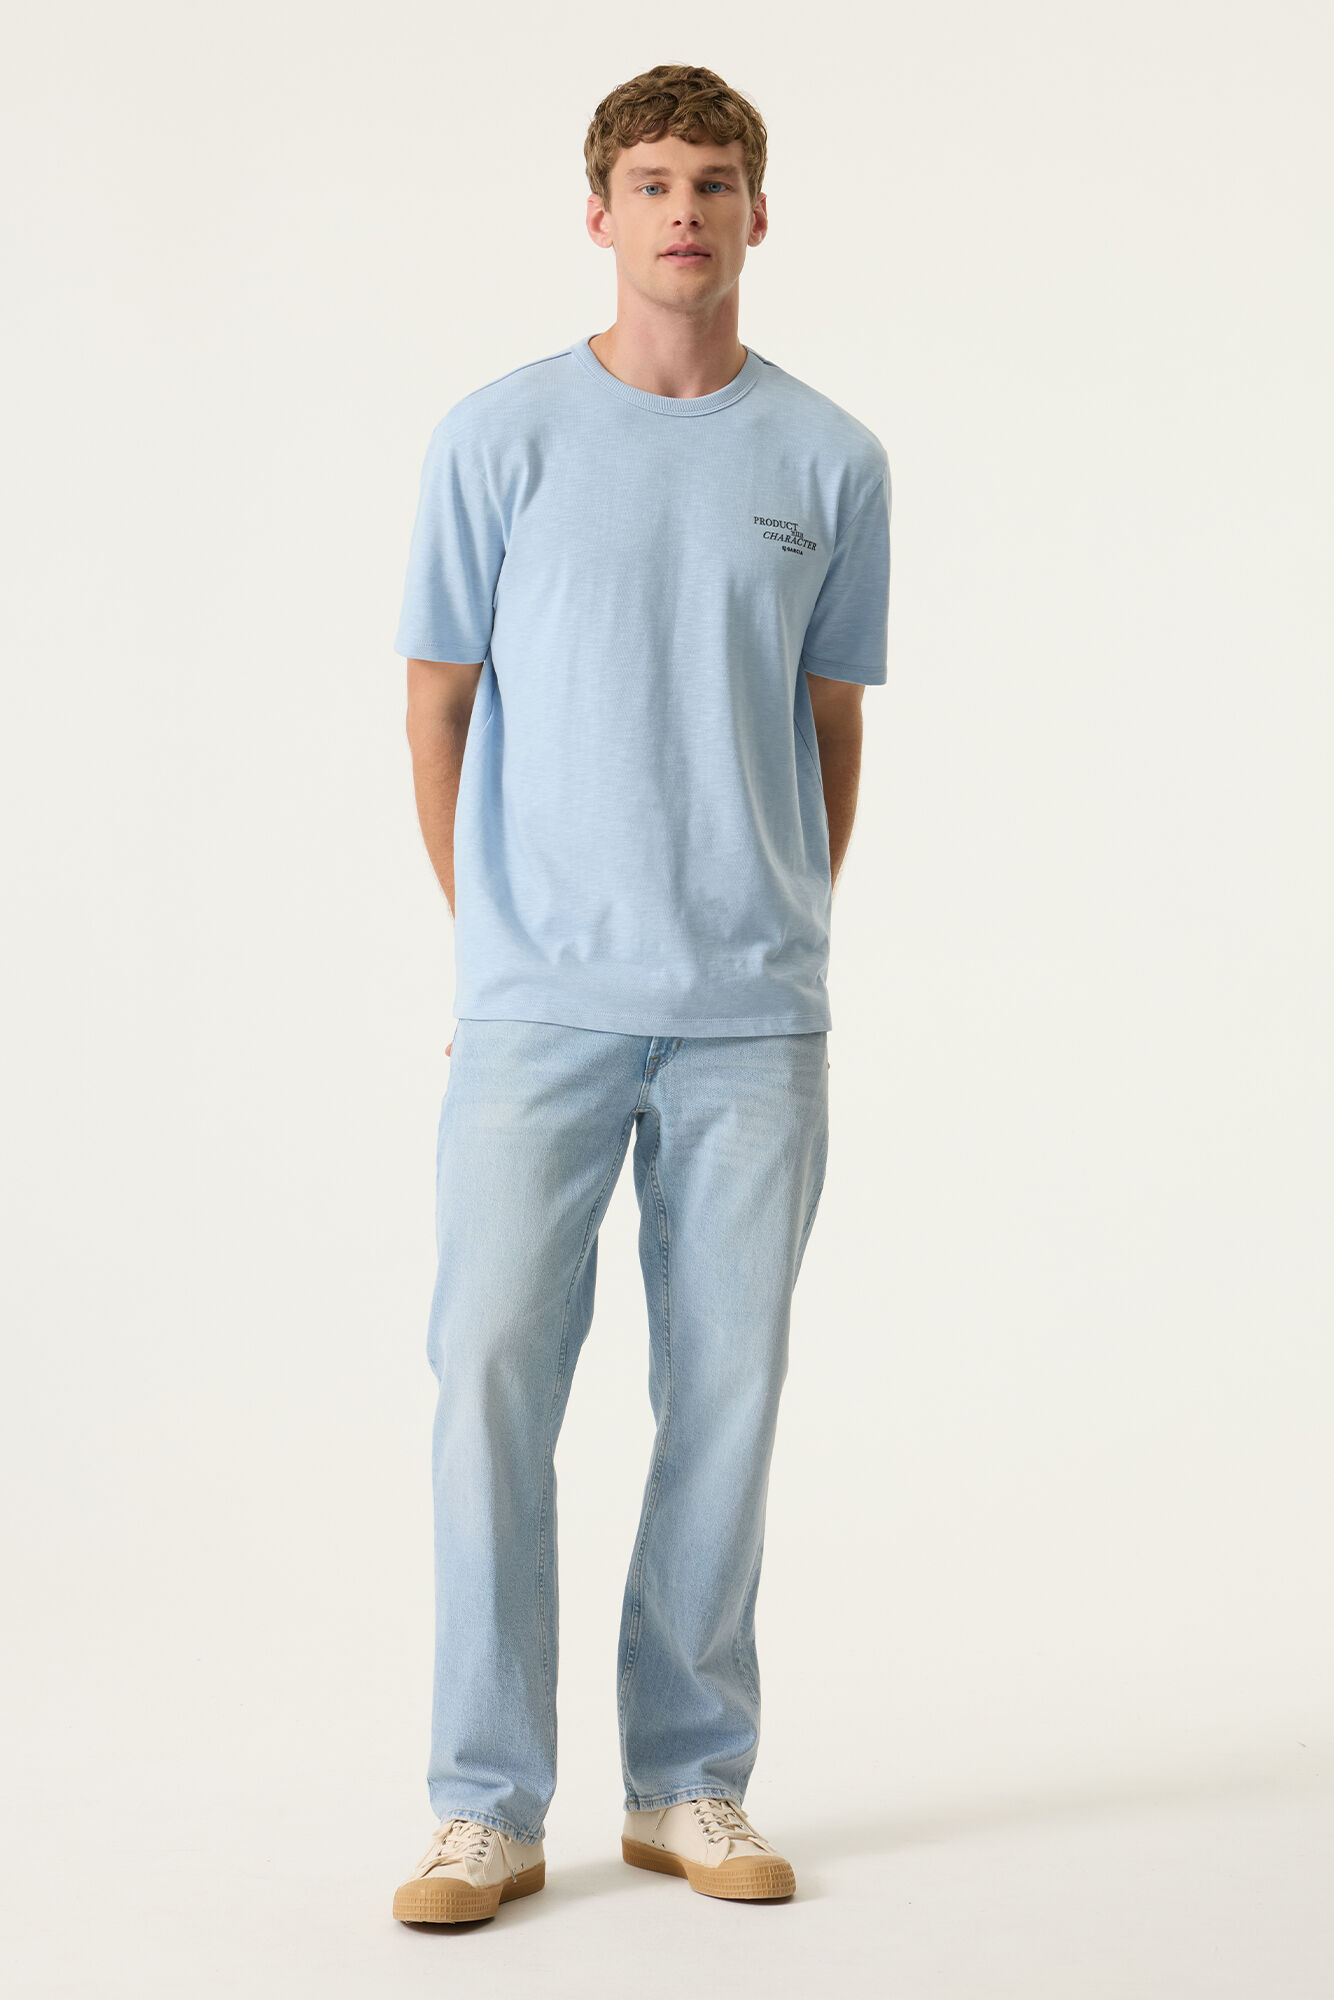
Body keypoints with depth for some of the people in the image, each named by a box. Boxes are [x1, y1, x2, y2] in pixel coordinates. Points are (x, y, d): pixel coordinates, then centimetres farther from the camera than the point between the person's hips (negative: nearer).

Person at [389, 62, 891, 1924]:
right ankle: (488, 1805, 6)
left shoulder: (832, 461, 6)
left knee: (724, 1392, 6)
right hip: (539, 1001, -1)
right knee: (494, 1374, -4)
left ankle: (693, 1785, 19)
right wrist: (498, 943, 6)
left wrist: (776, 937, 9)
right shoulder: (498, 438, 2)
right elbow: (440, 711, 7)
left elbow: (833, 725, 13)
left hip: (755, 1017, 2)